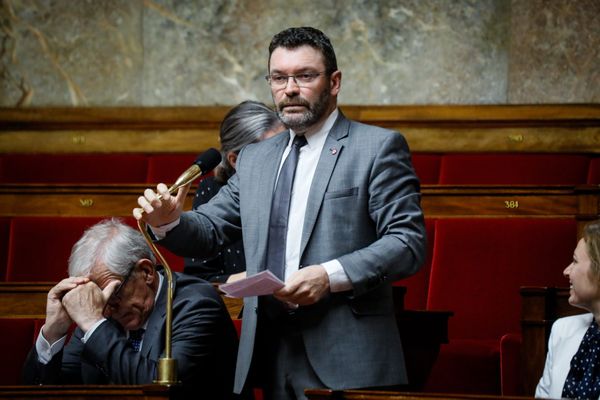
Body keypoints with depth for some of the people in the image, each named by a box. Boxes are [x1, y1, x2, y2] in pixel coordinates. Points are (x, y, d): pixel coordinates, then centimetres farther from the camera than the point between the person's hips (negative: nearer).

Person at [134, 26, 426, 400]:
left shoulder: (379, 148, -1)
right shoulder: (254, 159, 17)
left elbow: (408, 242, -9)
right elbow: (209, 230, 17)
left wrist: (331, 276, -22)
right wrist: (169, 222, -5)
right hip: (272, 353, 5)